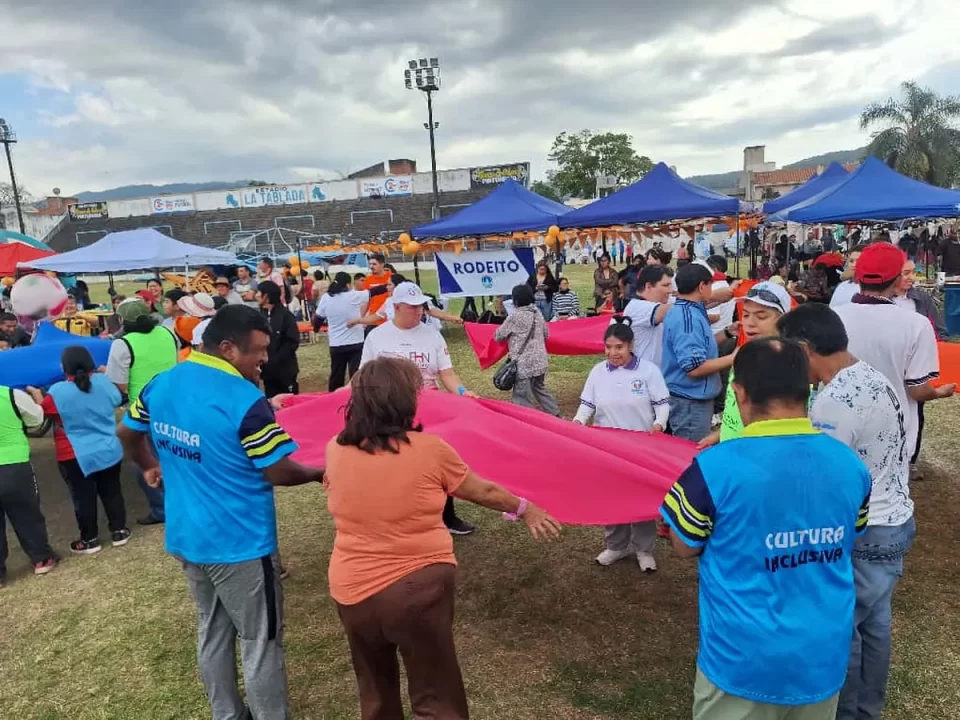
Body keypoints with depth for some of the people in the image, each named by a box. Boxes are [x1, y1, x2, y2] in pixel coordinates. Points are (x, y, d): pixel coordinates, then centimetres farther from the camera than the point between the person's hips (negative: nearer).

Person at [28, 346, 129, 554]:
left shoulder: (57, 391, -17)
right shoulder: (103, 381, -8)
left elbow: (42, 412, -1)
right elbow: (117, 400, 11)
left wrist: (36, 395, 17)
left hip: (75, 457, -3)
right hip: (108, 451, 3)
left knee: (84, 498, 9)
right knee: (112, 492, 15)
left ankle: (90, 540, 19)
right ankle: (119, 531, 22)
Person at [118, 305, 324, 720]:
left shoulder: (160, 385, -1)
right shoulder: (245, 400, -25)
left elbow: (127, 433, 16)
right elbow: (278, 472, -21)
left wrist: (151, 468, 33)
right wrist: (319, 473, -2)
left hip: (186, 536, 8)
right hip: (238, 542, -8)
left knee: (212, 630, 24)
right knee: (261, 641, 9)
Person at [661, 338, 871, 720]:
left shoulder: (716, 466, -23)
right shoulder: (851, 464, -8)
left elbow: (685, 547, -7)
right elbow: (848, 540, 10)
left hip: (743, 659, -4)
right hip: (825, 657, 4)